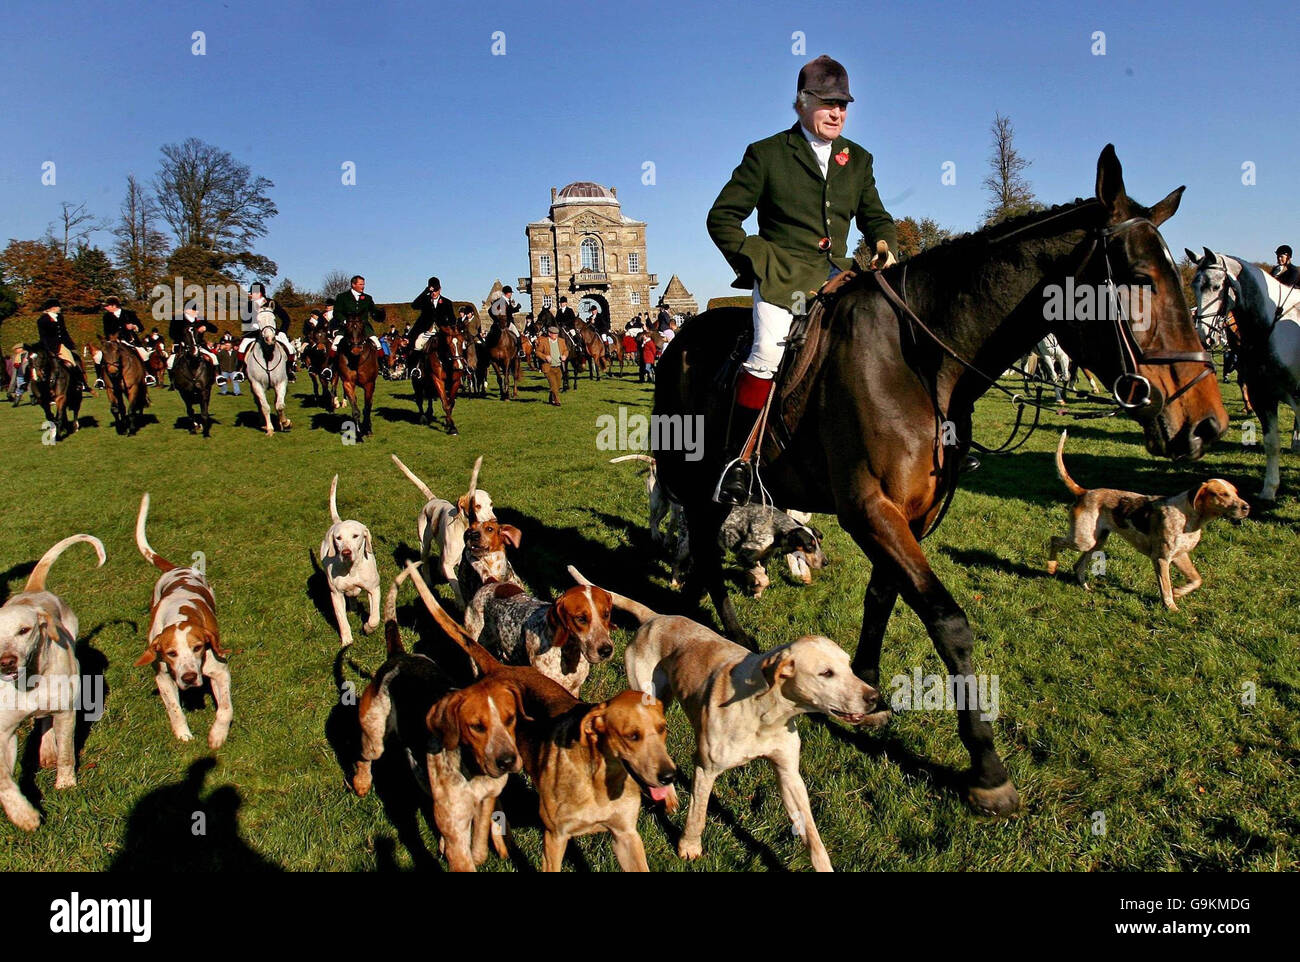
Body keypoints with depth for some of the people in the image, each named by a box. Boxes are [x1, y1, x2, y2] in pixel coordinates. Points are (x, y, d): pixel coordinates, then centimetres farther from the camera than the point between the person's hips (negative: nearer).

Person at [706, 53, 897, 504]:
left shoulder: (858, 159, 19)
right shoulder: (766, 154, 5)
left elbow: (875, 217, 26)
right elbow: (722, 216, 6)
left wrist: (885, 246, 4)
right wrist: (751, 259, -4)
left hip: (837, 275, 6)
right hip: (782, 274, -5)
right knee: (769, 351, -29)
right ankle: (738, 462, -21)